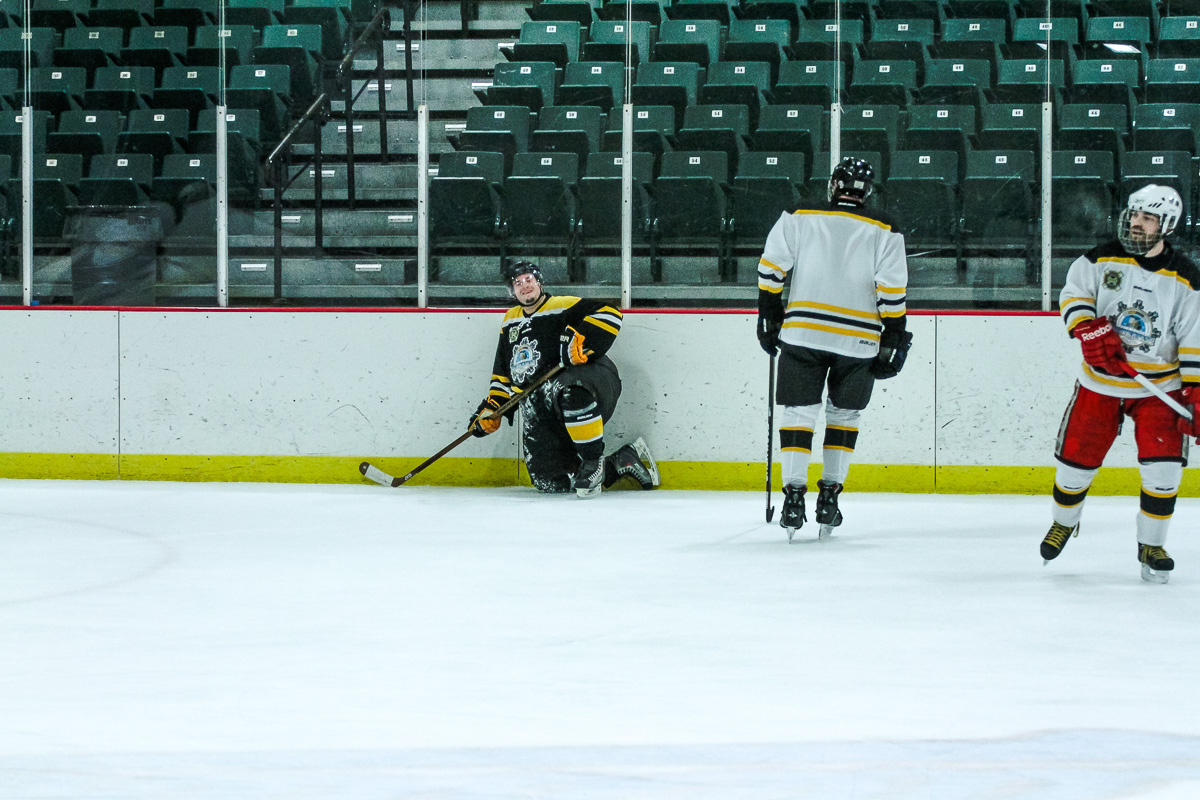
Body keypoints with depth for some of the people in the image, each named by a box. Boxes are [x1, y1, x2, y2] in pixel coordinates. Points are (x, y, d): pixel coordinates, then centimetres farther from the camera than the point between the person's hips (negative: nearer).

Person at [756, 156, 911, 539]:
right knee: (843, 415, 15)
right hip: (859, 341, 1)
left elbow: (770, 270, 0)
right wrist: (893, 344, 1)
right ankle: (829, 498, 13)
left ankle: (794, 495, -7)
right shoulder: (884, 232, 2)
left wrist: (770, 320, 9)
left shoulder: (799, 218, 3)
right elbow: (892, 292, -4)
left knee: (798, 412, 5)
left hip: (803, 332, -1)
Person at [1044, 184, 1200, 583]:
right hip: (1100, 382, 1)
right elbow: (1073, 293, -2)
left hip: (1159, 387, -1)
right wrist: (1090, 330, -20)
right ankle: (1064, 524, 34)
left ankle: (1151, 546, 4)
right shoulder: (1103, 259, -5)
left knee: (1163, 466, -14)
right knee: (1076, 459, 4)